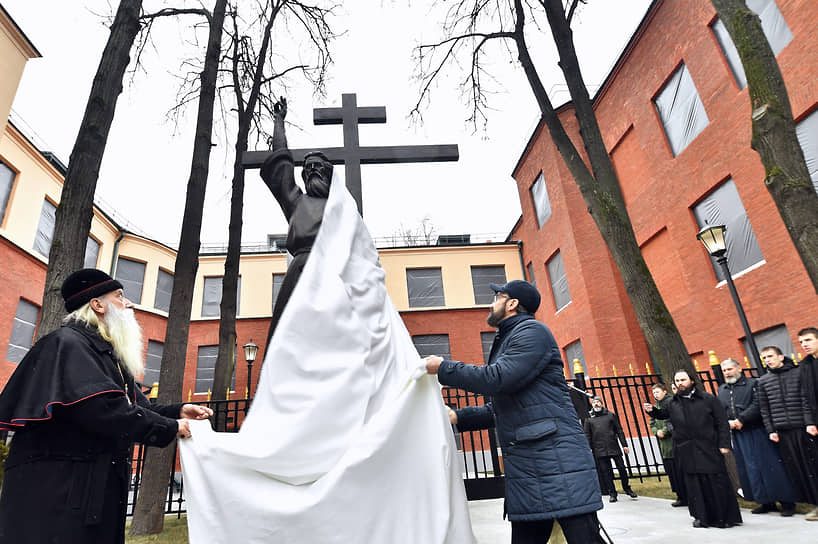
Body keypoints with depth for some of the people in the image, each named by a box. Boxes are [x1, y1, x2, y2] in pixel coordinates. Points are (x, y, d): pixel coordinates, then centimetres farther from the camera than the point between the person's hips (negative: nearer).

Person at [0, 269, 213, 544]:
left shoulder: (109, 356, 19)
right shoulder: (67, 343, -12)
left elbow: (137, 410, 17)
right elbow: (101, 409, -25)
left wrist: (178, 411, -2)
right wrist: (170, 428, -18)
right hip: (56, 490, -9)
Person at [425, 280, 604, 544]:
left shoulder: (532, 331, -5)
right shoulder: (506, 341, 24)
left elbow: (498, 379, -19)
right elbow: (498, 408, 27)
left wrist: (444, 367, -9)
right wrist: (458, 417, 15)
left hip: (557, 459, -9)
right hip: (523, 465, 9)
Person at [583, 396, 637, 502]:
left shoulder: (610, 415, 9)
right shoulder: (589, 419, 7)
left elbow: (619, 430, 9)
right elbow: (587, 436, 7)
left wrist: (624, 445, 3)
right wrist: (589, 449, -2)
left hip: (614, 447, 0)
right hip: (600, 450, 0)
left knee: (622, 468, 3)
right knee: (606, 471, 2)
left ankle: (627, 489, 22)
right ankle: (612, 493, 11)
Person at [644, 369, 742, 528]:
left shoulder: (708, 399, 0)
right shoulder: (673, 403, 8)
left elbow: (722, 423, 0)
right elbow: (663, 414, 25)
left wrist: (724, 444, -7)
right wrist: (652, 410, 5)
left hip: (708, 449, -2)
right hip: (686, 451, 3)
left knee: (717, 482, 1)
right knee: (694, 484, 6)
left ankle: (726, 517, 17)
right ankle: (702, 517, 17)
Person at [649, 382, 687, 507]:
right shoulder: (655, 407, 17)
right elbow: (652, 424, 20)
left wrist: (665, 431, -14)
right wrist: (657, 431, 0)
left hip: (674, 441, -8)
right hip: (664, 444, 8)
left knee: (679, 470, -5)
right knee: (670, 471, 10)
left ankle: (685, 497, 4)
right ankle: (680, 496, 19)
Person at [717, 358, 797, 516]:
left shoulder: (753, 384, -2)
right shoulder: (721, 390, 14)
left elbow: (758, 405, -14)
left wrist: (741, 419, -17)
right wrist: (728, 422, -7)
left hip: (757, 431, -5)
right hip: (737, 435, 5)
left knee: (770, 466, -2)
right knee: (750, 469, 8)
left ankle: (787, 502, 10)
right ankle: (767, 502, 20)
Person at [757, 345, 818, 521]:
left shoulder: (798, 372, 2)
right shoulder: (763, 381, 10)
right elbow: (764, 409, 11)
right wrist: (771, 430, 5)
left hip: (803, 428, -3)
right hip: (783, 432, 3)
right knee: (797, 469, 4)